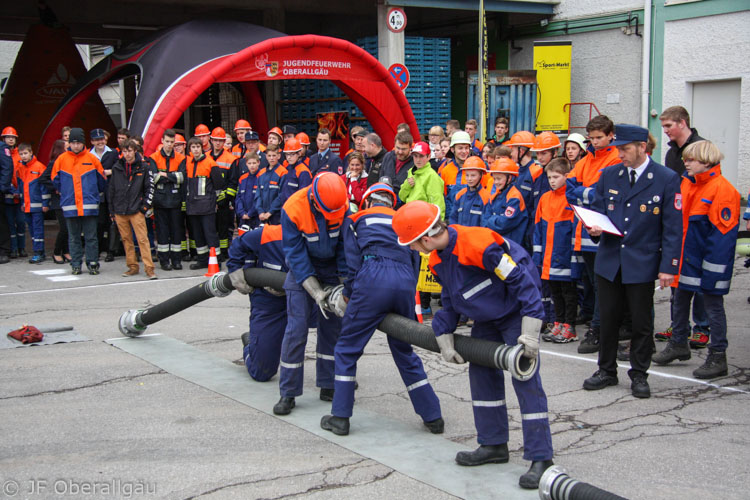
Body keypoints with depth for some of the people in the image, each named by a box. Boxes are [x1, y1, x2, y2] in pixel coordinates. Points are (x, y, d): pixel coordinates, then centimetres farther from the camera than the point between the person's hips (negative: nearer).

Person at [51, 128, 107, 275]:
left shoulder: (92, 159, 1)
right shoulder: (62, 159, 3)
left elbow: (101, 179, 11)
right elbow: (55, 180, 13)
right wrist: (64, 192, 15)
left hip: (89, 205, -1)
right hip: (70, 205, 1)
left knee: (91, 237, 0)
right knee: (73, 237, 7)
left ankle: (93, 264, 7)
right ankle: (76, 264, 14)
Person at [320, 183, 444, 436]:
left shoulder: (356, 218, 21)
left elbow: (353, 261, 10)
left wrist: (347, 295, 19)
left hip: (373, 280, -4)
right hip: (406, 283, 4)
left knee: (346, 349, 10)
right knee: (405, 352, 19)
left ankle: (340, 417, 10)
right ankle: (433, 416, 22)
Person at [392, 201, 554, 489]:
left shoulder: (479, 245, -33)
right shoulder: (438, 259, -4)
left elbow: (522, 280, -29)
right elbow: (449, 300, 10)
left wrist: (530, 332, -32)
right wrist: (444, 339, 4)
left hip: (516, 313, -9)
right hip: (486, 319, 9)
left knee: (525, 380, -12)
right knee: (482, 373, 11)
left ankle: (541, 458, -7)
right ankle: (493, 445, 24)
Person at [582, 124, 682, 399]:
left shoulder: (667, 179, -6)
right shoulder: (609, 175, 5)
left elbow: (673, 227, -6)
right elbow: (596, 209, 15)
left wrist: (668, 266, -11)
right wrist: (594, 227, -9)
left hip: (642, 263, -3)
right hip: (609, 260, 3)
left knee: (641, 322, 6)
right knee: (608, 319, 10)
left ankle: (639, 375, 21)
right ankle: (607, 371, 25)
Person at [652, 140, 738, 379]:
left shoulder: (723, 190, -17)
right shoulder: (686, 184, 6)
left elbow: (722, 232, -19)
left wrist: (712, 269, -20)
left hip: (708, 261, -8)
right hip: (686, 258, 8)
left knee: (713, 304, 2)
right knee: (679, 299, 18)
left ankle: (717, 357, 12)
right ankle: (678, 344, 35)